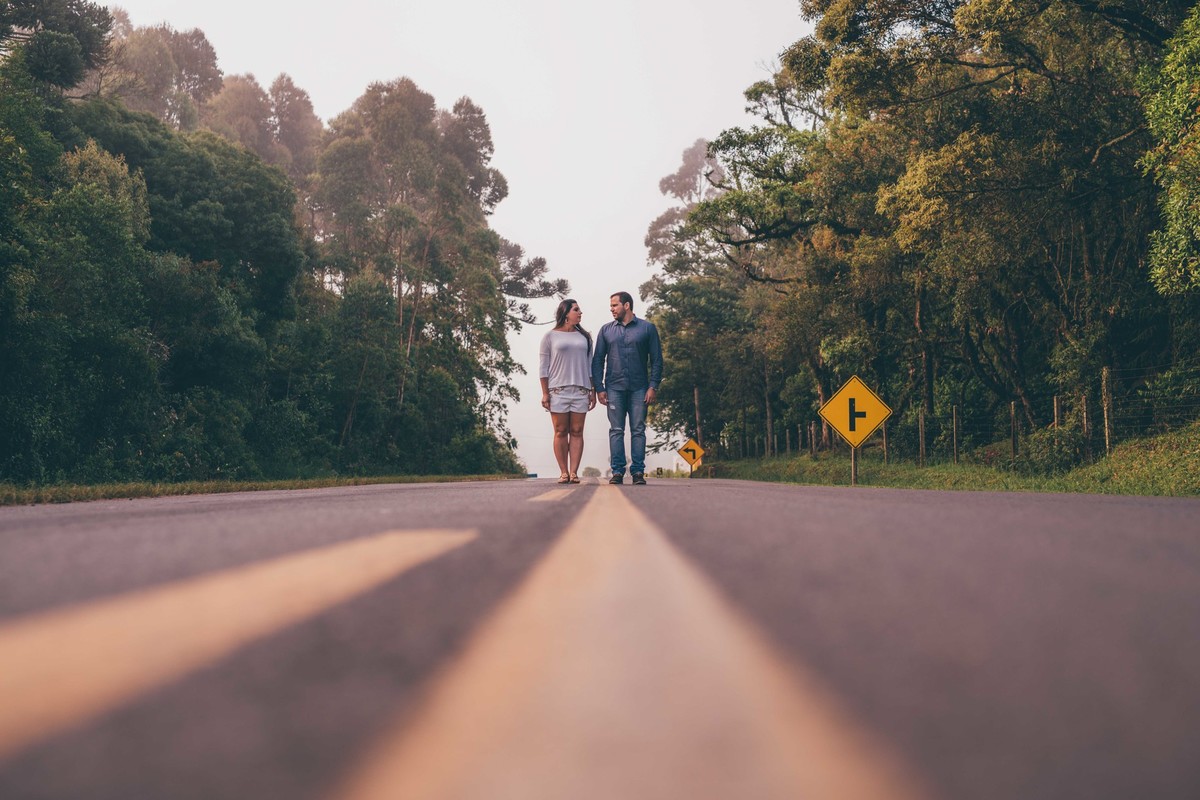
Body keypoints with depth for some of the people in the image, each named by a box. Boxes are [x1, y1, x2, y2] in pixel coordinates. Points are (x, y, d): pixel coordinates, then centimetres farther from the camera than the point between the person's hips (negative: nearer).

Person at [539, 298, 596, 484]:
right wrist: (545, 393, -5)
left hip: (580, 390, 3)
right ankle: (563, 473, 0)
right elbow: (543, 366, 2)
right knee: (561, 432, -3)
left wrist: (593, 390, 8)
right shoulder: (550, 336, 5)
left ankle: (574, 472, -5)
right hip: (558, 390, -3)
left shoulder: (584, 336, 16)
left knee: (577, 432, -3)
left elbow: (590, 364, 16)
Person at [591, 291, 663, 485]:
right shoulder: (606, 330, 11)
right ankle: (617, 471, 3)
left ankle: (638, 471, 2)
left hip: (639, 389, -1)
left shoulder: (647, 328, 5)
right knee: (616, 430, 0)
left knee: (638, 430, -1)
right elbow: (597, 360, 10)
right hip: (614, 388, 2)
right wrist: (599, 388, 1)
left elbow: (657, 360, 3)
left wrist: (653, 387, -5)